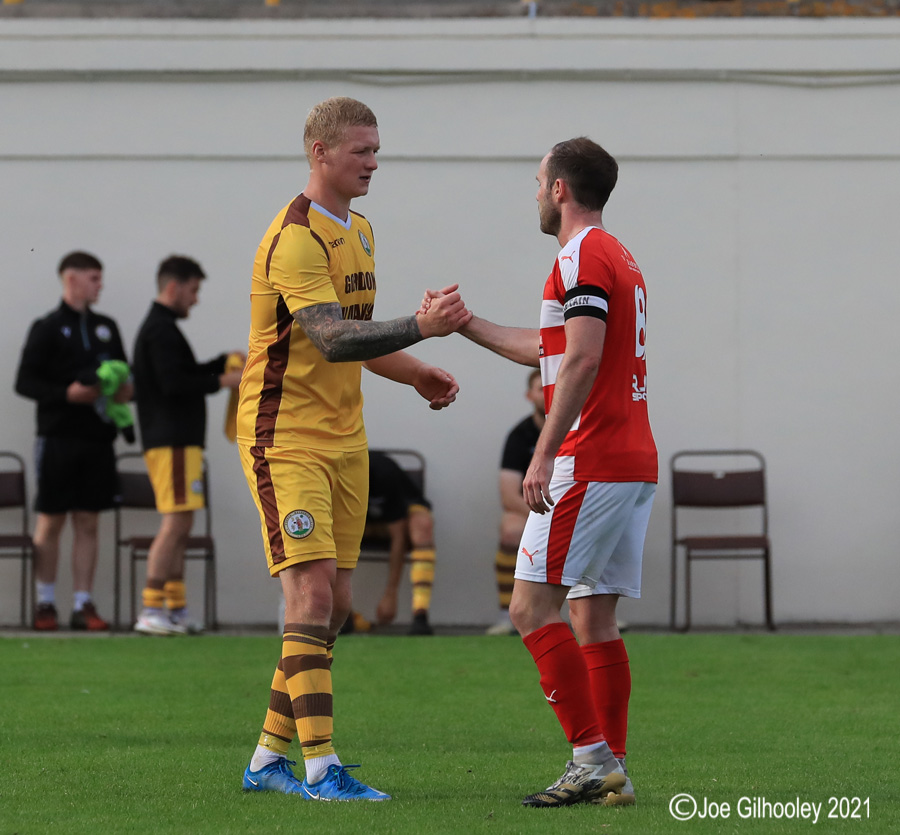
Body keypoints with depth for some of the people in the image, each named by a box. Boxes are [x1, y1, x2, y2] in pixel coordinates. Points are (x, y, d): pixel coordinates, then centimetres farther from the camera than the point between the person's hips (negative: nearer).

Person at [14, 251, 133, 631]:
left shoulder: (106, 327, 14)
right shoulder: (47, 328, -2)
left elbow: (122, 372, 22)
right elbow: (25, 382, -6)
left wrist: (124, 389, -1)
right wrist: (66, 394, -19)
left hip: (97, 439, 5)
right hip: (58, 438, -5)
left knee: (87, 523, 4)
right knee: (51, 521, 0)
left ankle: (83, 604, 6)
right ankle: (45, 604, 7)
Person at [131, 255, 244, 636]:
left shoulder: (158, 327, 21)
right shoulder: (161, 330, -12)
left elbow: (182, 374, 28)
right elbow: (174, 384, -20)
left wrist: (226, 362, 22)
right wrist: (222, 381, -13)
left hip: (174, 440, 11)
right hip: (173, 442, -11)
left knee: (179, 526, 12)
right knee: (176, 522, -14)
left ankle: (176, 610, 15)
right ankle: (151, 611, -18)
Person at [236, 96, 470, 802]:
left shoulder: (360, 231, 14)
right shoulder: (296, 239, -17)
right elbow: (332, 338, -29)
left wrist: (416, 373, 12)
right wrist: (421, 327, -36)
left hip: (344, 439, 9)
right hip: (286, 438, -9)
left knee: (333, 607, 8)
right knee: (312, 594, -15)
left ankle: (269, 757, 16)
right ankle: (321, 768, -16)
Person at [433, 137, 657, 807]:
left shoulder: (582, 257, -10)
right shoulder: (618, 257, 21)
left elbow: (582, 360, -21)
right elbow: (549, 349, 32)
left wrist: (544, 455, -23)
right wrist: (463, 323, 39)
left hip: (590, 465, -9)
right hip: (635, 463, 10)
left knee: (533, 607, -8)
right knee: (594, 619, 9)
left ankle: (592, 757, -14)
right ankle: (611, 773, 6)